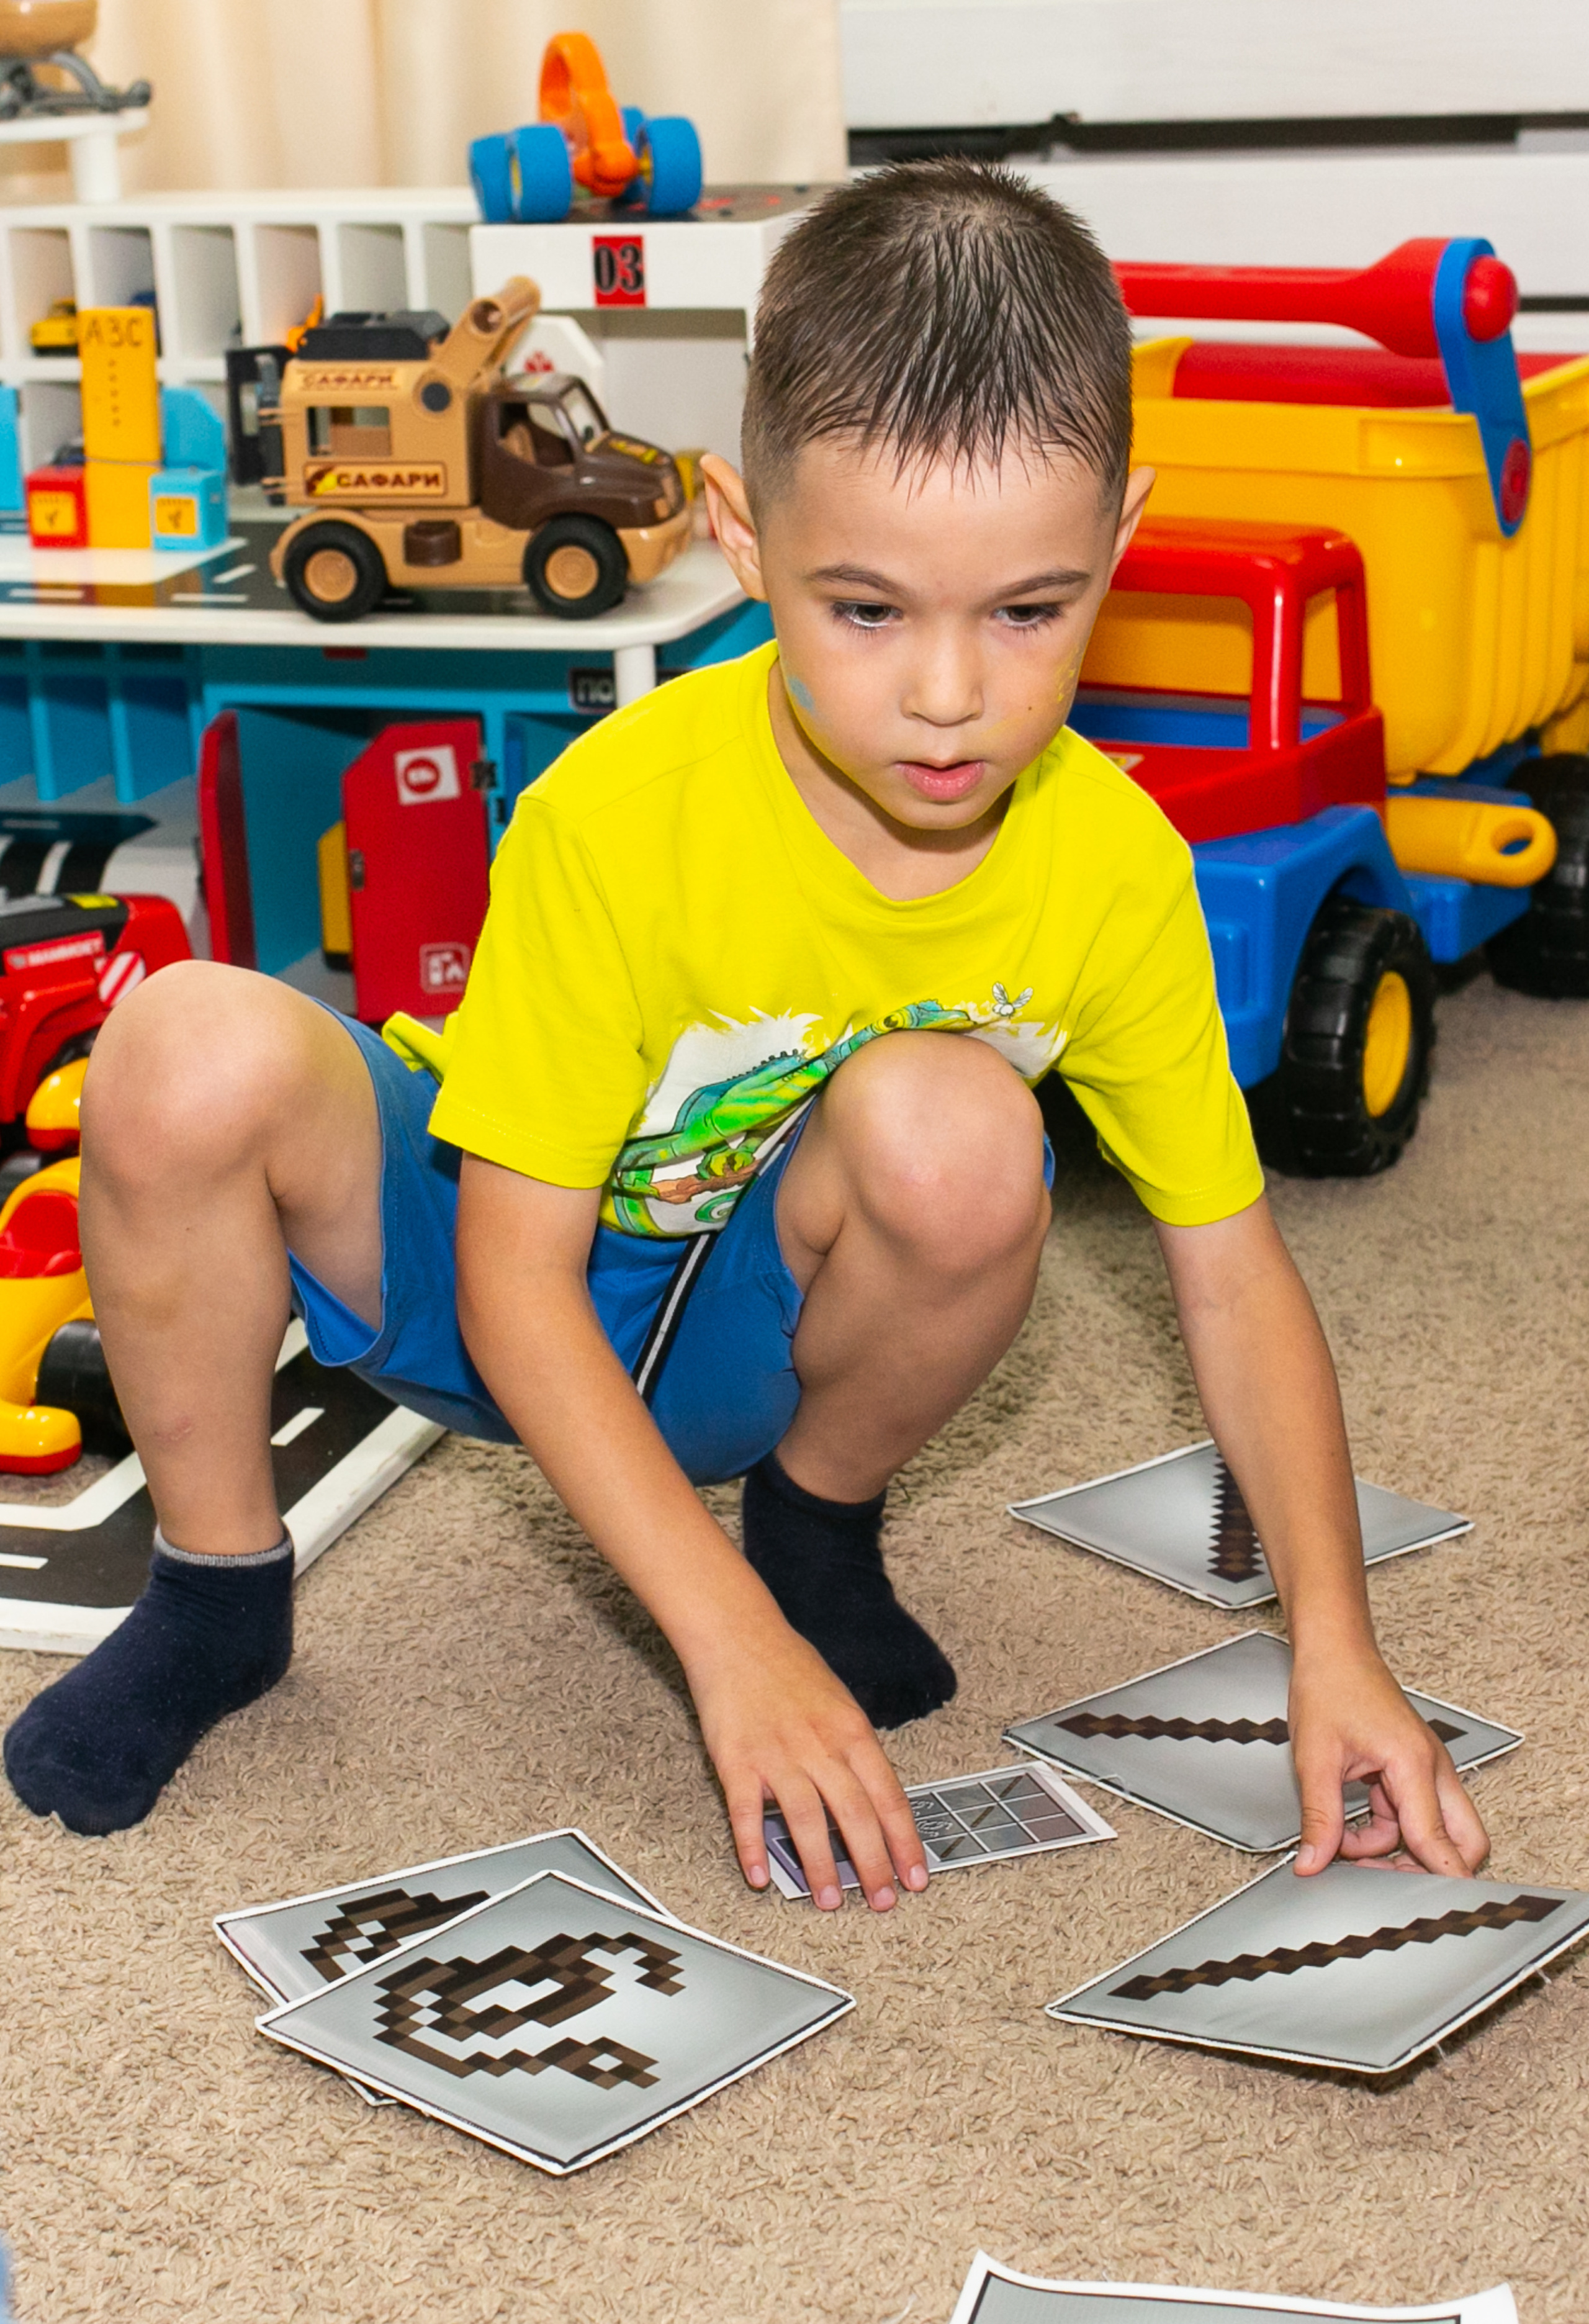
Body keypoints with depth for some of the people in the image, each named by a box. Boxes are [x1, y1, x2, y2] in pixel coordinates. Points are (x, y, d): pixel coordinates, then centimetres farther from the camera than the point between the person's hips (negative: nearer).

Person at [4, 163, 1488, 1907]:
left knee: (952, 1129, -33)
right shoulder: (617, 813, -27)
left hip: (753, 1342, 2)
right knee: (194, 1054, -31)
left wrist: (1330, 1635, -23)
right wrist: (726, 1640, -30)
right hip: (521, 1313, -1)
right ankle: (217, 1587, -5)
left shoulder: (1112, 865, -18)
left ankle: (818, 1527, -1)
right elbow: (514, 1277, -23)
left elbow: (1232, 1274, -10)